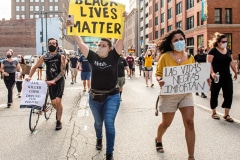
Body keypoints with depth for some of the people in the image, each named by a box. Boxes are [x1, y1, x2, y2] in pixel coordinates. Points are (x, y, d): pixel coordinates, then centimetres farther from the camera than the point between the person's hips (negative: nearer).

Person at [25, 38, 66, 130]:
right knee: (53, 102, 5)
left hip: (59, 81, -3)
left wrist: (53, 80, -24)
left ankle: (59, 121, 1)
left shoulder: (61, 57, -11)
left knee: (58, 101, -13)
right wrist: (29, 77, -9)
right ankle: (58, 111, 40)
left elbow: (62, 72, -15)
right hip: (50, 82, 3)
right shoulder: (44, 57, -3)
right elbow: (35, 67, 4)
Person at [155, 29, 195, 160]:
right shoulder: (165, 57, -8)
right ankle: (158, 140, 47)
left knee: (189, 123, -6)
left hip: (186, 94, 3)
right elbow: (158, 74, -4)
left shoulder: (190, 58, 3)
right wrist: (160, 80, -26)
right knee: (166, 123, 12)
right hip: (169, 94, -3)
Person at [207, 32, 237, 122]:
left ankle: (226, 114, 8)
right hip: (217, 77, -5)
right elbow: (209, 63, -13)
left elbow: (231, 62, 19)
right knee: (214, 94, 7)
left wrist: (235, 72, 21)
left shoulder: (228, 51, 11)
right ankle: (213, 113, 21)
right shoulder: (213, 51, -8)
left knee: (229, 94, 0)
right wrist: (212, 73, -25)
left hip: (227, 77, 6)